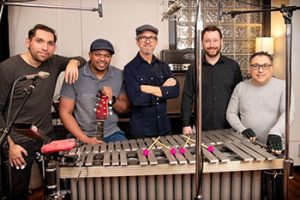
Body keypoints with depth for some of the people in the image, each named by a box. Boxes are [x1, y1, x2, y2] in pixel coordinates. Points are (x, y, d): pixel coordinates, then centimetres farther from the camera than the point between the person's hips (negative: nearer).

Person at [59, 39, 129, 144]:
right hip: (82, 136, -2)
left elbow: (124, 108, 8)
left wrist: (112, 100, -14)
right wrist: (85, 139, -13)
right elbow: (65, 113, -4)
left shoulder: (119, 75, 2)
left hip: (112, 134, 3)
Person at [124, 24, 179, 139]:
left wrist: (152, 89, -16)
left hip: (163, 127, 5)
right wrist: (164, 90, -10)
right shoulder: (130, 69, -7)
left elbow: (175, 91, -5)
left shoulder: (163, 66, 8)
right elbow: (136, 98, -19)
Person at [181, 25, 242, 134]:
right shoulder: (194, 69, 2)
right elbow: (187, 98, 1)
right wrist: (186, 124, -4)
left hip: (228, 128, 0)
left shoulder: (233, 66, 1)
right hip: (201, 129, 0)